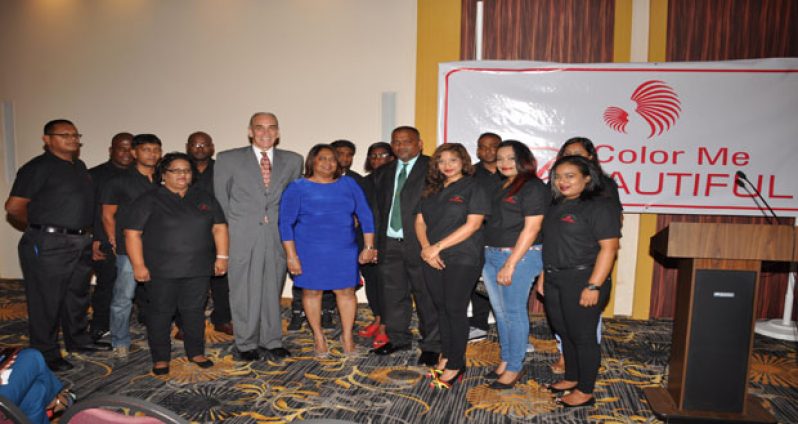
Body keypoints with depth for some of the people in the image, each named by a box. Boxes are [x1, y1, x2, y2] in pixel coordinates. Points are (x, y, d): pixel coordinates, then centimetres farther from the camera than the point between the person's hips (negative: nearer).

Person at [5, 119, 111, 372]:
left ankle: (78, 340, 35)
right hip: (48, 246, -7)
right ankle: (46, 354, 17)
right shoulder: (38, 168, -11)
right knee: (47, 301, 4)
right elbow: (14, 207, -13)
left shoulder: (79, 166, 12)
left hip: (81, 243, 8)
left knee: (77, 295, 19)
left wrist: (87, 233, 10)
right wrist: (40, 226, 0)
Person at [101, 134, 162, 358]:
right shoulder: (120, 181, 0)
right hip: (129, 249, -3)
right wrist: (116, 244, 0)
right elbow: (108, 216, 3)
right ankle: (120, 342, 16)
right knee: (123, 296, 0)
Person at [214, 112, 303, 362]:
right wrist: (233, 227, 2)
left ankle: (272, 341, 23)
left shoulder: (292, 161, 9)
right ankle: (246, 344, 21)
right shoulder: (228, 159, 3)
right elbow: (220, 198, 6)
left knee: (272, 290, 10)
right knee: (244, 292, 6)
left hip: (278, 236, 2)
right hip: (242, 237, -2)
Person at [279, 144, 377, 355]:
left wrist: (368, 246, 1)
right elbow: (286, 223, -4)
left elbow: (365, 215, 6)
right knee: (312, 291, 6)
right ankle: (318, 337, 23)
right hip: (309, 251, -1)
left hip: (344, 251, 2)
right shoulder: (297, 188, -2)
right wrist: (291, 256, -9)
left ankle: (347, 336, 19)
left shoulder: (348, 184, 4)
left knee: (346, 291, 2)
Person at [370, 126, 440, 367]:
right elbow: (379, 208, 17)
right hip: (389, 243, 6)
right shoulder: (383, 173, 16)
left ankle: (431, 346, 18)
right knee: (393, 295, 14)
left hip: (420, 243, -5)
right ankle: (398, 339, 32)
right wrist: (376, 241, 10)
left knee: (427, 296, 3)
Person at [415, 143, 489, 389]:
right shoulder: (431, 190, 14)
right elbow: (420, 221, 11)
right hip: (433, 258, 5)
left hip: (462, 259, -5)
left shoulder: (473, 187, -4)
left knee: (455, 309, -3)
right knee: (441, 308, 11)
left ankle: (456, 364, 10)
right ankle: (446, 355, 25)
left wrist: (437, 246, -15)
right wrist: (426, 248, -8)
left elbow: (473, 224, -13)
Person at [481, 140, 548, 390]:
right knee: (500, 312, 14)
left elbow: (531, 229, -15)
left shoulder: (533, 187, -9)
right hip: (491, 254, 8)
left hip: (519, 256, -8)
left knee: (514, 312, 1)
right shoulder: (500, 187, 16)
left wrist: (510, 265, -17)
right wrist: (488, 255, 5)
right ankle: (505, 360, 28)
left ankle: (514, 368, 15)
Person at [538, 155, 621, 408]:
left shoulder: (600, 206, -11)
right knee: (564, 333, 17)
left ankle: (585, 392, 17)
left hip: (582, 280, -7)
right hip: (555, 280, 8)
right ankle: (571, 378, 34)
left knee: (582, 336, 3)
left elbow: (609, 247, -17)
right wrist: (544, 276, 15)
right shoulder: (558, 206, 13)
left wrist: (594, 286, -21)